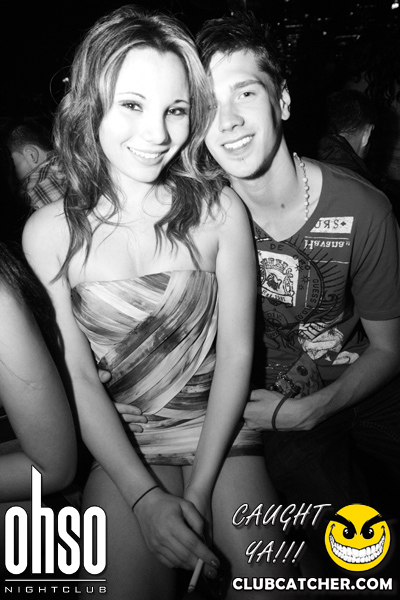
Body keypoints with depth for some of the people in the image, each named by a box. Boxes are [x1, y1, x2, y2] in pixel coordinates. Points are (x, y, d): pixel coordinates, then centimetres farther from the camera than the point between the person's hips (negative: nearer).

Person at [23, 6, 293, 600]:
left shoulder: (220, 211, -8)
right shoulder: (50, 233, -8)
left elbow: (237, 352, -7)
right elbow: (78, 377, -8)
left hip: (219, 425, 1)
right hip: (117, 439, 0)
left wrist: (200, 487, -12)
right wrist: (146, 497, -15)